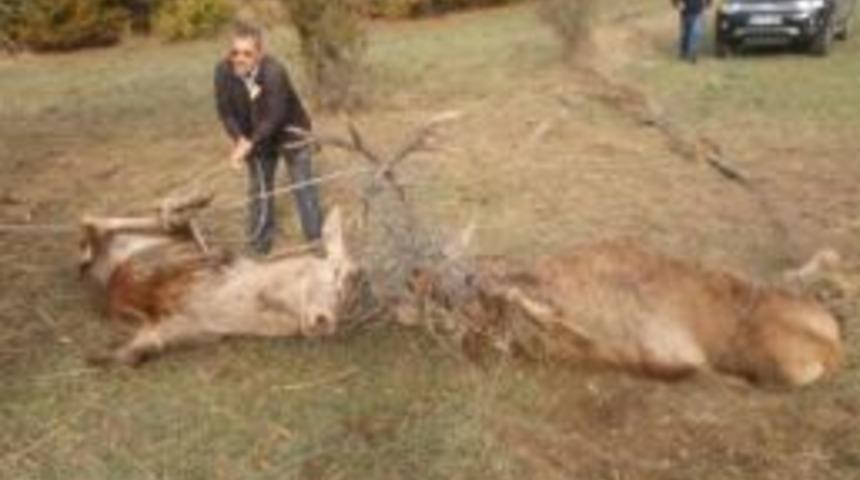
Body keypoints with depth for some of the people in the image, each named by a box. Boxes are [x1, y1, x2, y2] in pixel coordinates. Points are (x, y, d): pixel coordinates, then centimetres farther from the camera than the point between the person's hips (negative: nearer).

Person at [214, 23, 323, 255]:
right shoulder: (223, 71, -21)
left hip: (290, 133, -4)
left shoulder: (274, 72, -34)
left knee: (303, 187, 3)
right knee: (259, 190, 13)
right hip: (255, 138, 4)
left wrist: (249, 144, -35)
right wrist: (240, 140, -26)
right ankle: (259, 245, 26)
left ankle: (316, 240, 17)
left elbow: (274, 116, -33)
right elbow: (226, 110, -13)